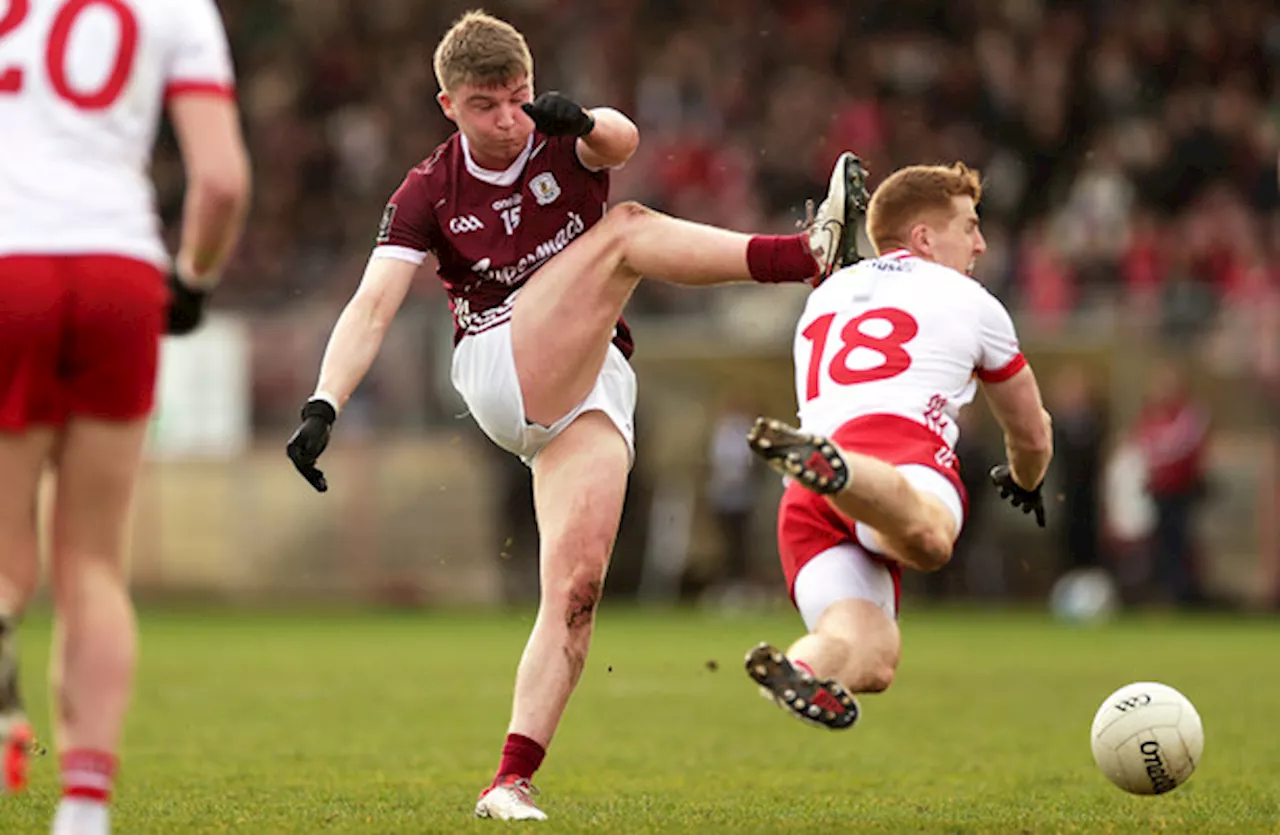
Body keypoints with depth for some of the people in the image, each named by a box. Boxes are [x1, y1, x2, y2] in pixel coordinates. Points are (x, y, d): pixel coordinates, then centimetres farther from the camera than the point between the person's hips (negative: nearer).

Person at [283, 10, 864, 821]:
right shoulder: (429, 194, 2)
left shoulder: (566, 145, 5)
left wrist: (583, 122, -46)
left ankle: (513, 781, -17)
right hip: (497, 379, -2)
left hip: (592, 389, 2)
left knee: (577, 585, -14)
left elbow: (621, 141, -21)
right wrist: (324, 406, -25)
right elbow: (373, 306, -9)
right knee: (624, 229, -19)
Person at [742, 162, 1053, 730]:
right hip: (904, 457, -5)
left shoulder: (823, 297, 38)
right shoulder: (968, 301, 26)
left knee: (872, 661, -13)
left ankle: (797, 669, -47)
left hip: (805, 512, 5)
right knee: (927, 537, -40)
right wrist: (1024, 483, 61)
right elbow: (1033, 437, 38)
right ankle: (827, 466, -71)